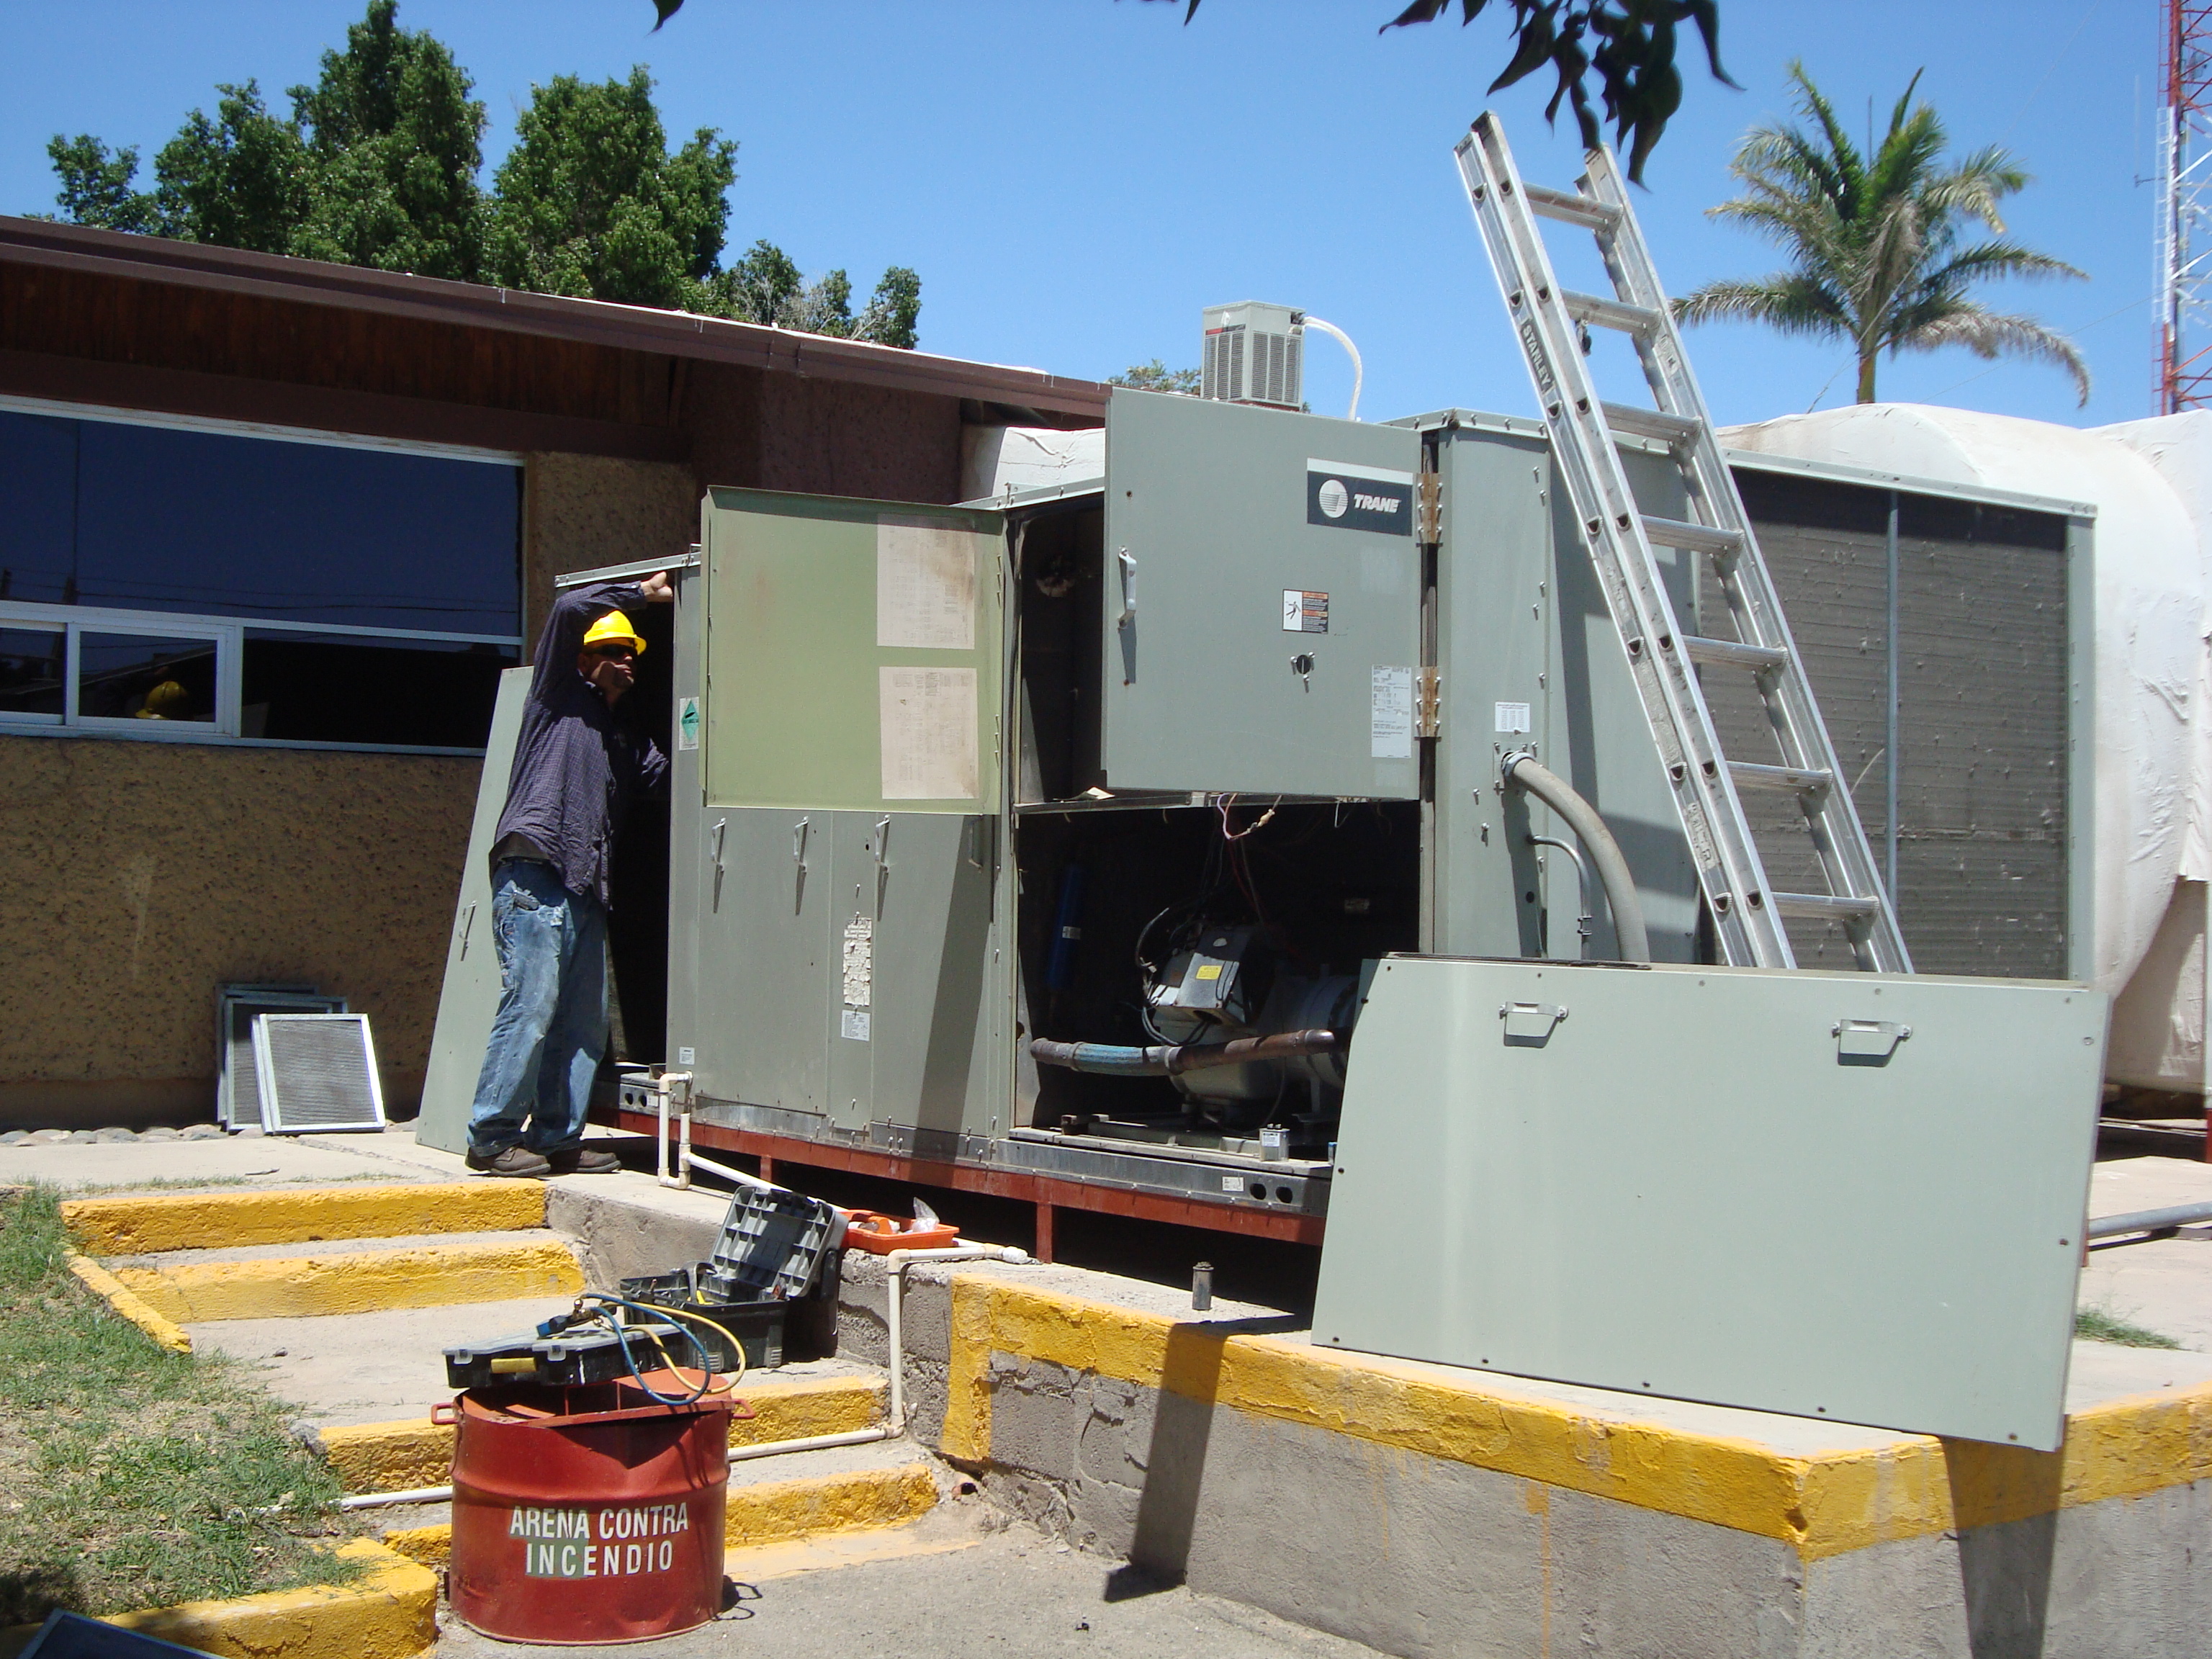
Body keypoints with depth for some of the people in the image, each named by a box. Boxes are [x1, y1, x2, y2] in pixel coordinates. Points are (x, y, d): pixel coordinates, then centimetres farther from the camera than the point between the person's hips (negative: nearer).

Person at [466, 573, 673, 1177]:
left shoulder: (630, 741, 27)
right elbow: (569, 610, -3)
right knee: (530, 1007, -12)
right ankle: (492, 1138, -6)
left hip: (586, 889, 8)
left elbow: (669, 777, 9)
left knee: (585, 1020, 4)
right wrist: (641, 592, 6)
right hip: (534, 878, -8)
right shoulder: (559, 697, 9)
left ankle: (558, 1137, 9)